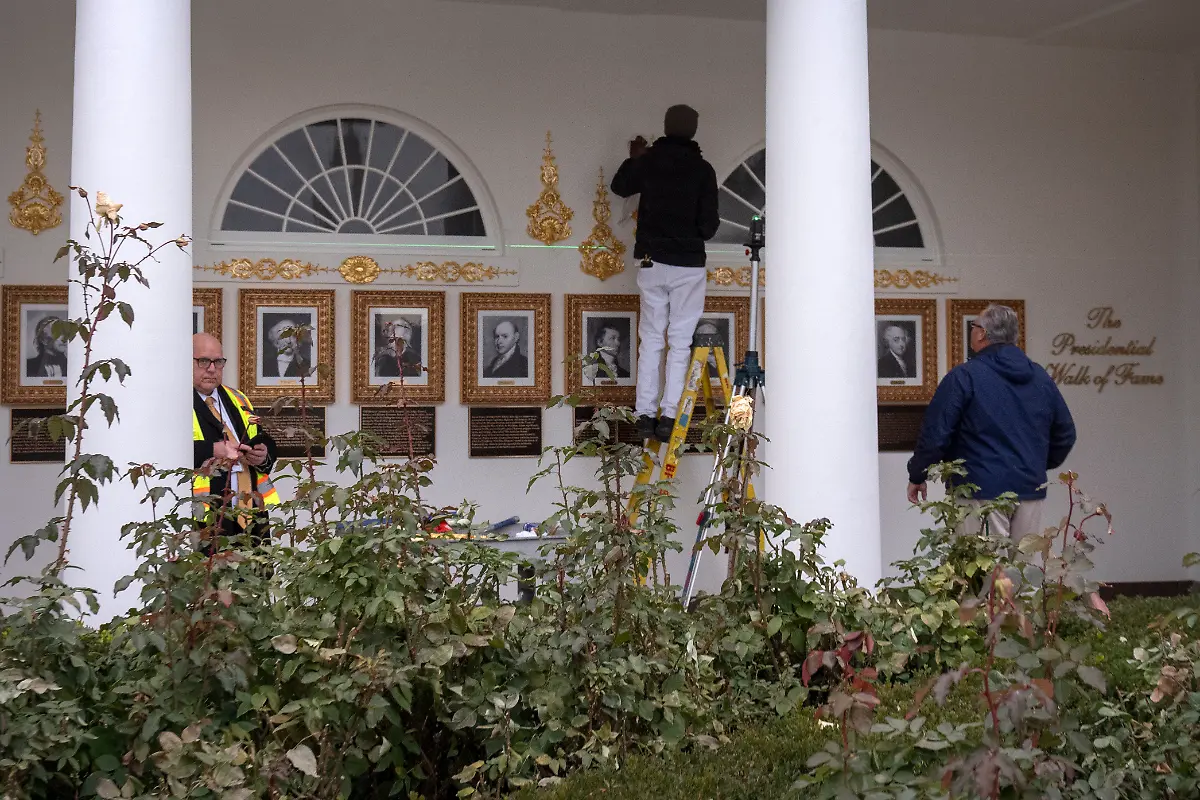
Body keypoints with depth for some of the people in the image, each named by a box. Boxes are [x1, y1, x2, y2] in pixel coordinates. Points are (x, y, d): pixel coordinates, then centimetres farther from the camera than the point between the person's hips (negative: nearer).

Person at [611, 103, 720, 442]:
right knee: (680, 341, 2)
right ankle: (669, 416, -2)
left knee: (651, 338, 10)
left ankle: (646, 414, 6)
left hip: (652, 262, 2)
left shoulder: (648, 161, 1)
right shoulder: (702, 169, -6)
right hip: (689, 265, -2)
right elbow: (709, 226, -6)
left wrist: (634, 159, 36)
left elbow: (619, 186, 21)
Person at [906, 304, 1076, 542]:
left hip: (981, 489, -6)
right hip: (1031, 490, 6)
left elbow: (935, 433, -9)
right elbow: (1065, 433, 18)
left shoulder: (964, 376, -8)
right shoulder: (1041, 378, 10)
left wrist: (917, 476, 4)